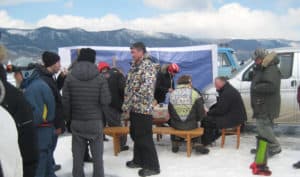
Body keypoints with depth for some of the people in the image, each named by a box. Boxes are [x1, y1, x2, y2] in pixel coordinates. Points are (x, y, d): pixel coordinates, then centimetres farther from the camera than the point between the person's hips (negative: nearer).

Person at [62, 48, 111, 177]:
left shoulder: (70, 77, -4)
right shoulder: (100, 78, -7)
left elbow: (65, 101, -4)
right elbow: (106, 101, -12)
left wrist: (68, 118, 8)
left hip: (77, 122, 1)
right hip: (95, 122, -1)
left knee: (78, 155, 10)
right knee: (97, 154, 10)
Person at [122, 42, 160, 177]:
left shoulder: (147, 65, -13)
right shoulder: (135, 66, 15)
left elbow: (147, 86, -24)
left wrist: (130, 102, -20)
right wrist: (127, 104, 12)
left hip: (143, 107, -9)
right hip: (134, 107, 9)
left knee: (145, 138, -3)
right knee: (136, 135, 17)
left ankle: (152, 166, 8)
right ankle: (139, 160, 31)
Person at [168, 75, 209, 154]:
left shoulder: (172, 94, -4)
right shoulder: (194, 94, -10)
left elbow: (170, 112, 6)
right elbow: (201, 113, -5)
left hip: (176, 126, 1)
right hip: (191, 125, -1)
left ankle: (175, 144, 31)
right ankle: (198, 144, 20)